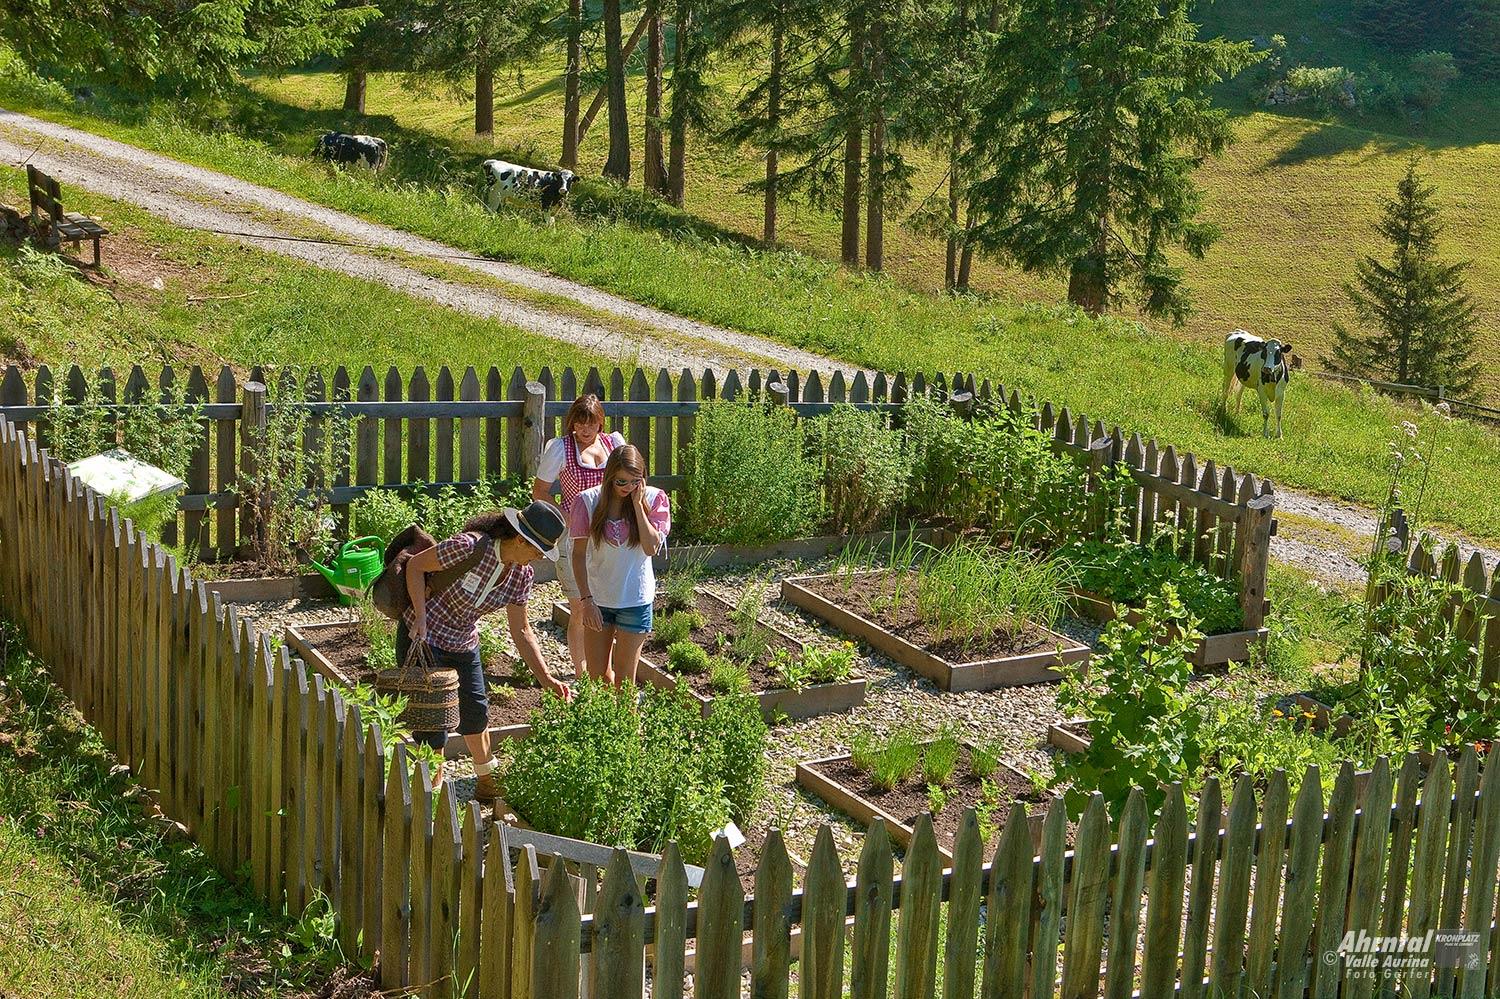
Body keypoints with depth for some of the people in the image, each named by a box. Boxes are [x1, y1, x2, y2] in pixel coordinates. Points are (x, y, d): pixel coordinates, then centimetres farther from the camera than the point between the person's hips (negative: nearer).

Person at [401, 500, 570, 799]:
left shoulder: (522, 574, -7)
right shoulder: (469, 546, -29)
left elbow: (521, 631, 1)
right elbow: (416, 565, -19)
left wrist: (545, 678, -4)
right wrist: (420, 617, -27)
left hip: (463, 645, 7)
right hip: (423, 637, -7)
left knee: (476, 713, 17)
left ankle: (487, 783, 37)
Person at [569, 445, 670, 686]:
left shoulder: (653, 499, -6)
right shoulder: (589, 501, -7)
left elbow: (651, 547, -16)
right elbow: (579, 554, -5)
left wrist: (638, 504, -17)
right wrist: (586, 599, -11)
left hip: (635, 600, -1)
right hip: (597, 599, 1)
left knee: (624, 679, 6)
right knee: (597, 675, 9)